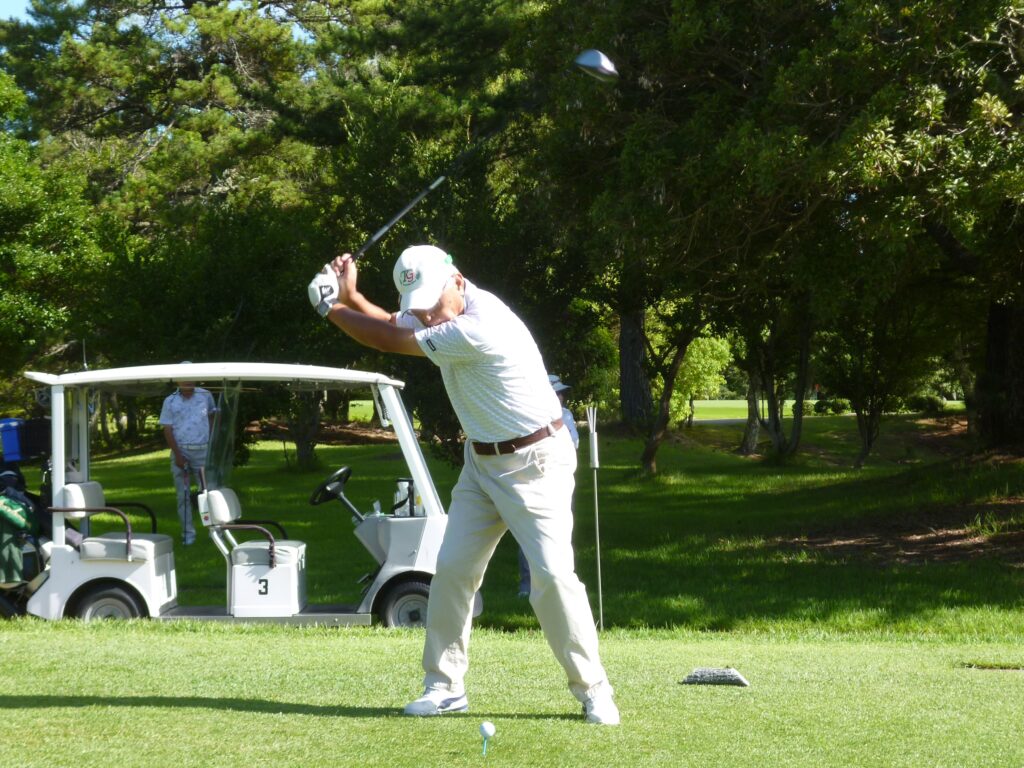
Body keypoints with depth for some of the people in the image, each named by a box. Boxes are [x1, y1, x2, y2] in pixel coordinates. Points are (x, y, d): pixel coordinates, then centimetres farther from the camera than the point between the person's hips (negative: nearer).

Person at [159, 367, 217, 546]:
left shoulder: (205, 396, 3)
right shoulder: (170, 401, 0)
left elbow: (212, 416, 19)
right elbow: (167, 429, -3)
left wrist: (212, 441, 9)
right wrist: (177, 455, -11)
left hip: (202, 451, 0)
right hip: (180, 451, 0)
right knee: (183, 495, 2)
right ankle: (188, 534, 7)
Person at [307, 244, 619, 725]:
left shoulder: (478, 328, -30)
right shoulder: (446, 311, -1)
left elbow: (390, 342, -20)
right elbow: (392, 326, 17)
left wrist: (332, 309, -7)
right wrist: (350, 298, -1)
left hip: (534, 463, -9)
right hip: (482, 460, 9)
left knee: (552, 573, -15)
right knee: (452, 568, 2)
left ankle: (593, 691, -5)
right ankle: (445, 686, 9)